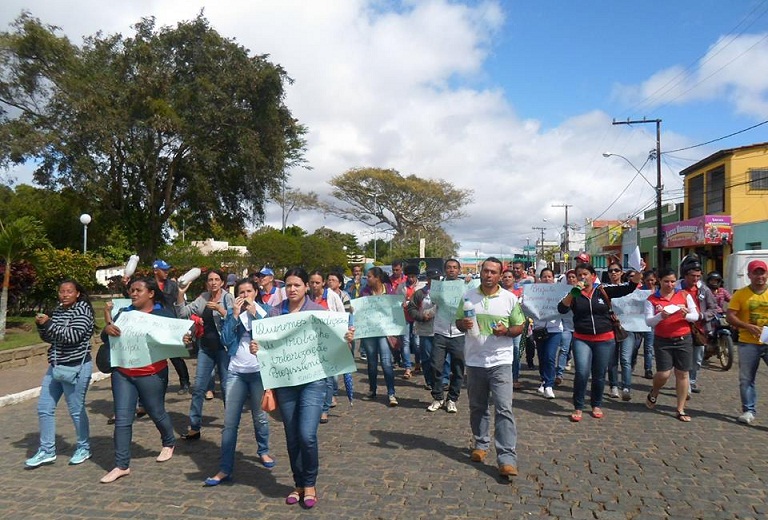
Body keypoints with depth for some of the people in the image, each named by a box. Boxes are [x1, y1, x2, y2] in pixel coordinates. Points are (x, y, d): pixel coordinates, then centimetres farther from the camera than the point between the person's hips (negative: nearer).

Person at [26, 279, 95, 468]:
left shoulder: (82, 310, -12)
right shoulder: (58, 310, 11)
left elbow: (72, 336, -24)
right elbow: (48, 338, 16)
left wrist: (49, 323, -18)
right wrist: (41, 325, -3)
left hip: (77, 367, -8)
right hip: (56, 367, 8)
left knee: (76, 410, 2)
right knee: (44, 408, 8)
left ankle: (84, 448, 19)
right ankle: (47, 451, 20)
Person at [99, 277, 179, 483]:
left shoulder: (163, 314, -3)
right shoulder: (124, 313, 8)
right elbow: (105, 339, 9)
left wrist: (184, 341, -29)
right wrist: (107, 329, -16)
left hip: (151, 375, -4)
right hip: (122, 374, 4)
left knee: (157, 413, 12)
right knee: (122, 420, 3)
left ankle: (169, 443, 39)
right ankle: (122, 466, 11)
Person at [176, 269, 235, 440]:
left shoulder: (228, 298, -5)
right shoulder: (203, 299, 7)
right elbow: (182, 313, 2)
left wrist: (219, 309, -26)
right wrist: (181, 294, -8)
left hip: (224, 347, -4)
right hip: (206, 347, 5)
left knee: (226, 387, 3)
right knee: (198, 387, 5)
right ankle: (194, 427, 14)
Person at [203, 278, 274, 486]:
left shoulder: (265, 310, 4)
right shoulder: (232, 312, 8)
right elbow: (226, 340, -3)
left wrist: (254, 312, -13)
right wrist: (235, 314, -8)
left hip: (260, 371, -1)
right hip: (236, 372, 2)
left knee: (260, 416, 10)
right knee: (230, 422, -2)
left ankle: (263, 451, 35)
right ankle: (225, 469, 3)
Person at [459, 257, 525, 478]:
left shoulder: (510, 298, -1)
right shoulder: (468, 296, 4)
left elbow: (519, 327, 5)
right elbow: (458, 322, 11)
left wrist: (506, 331, -16)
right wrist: (463, 324, -12)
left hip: (500, 362, -2)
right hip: (474, 361, 3)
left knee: (504, 409, -8)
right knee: (477, 407, 15)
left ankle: (507, 458, -6)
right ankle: (481, 444, 34)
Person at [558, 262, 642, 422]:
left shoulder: (604, 290, -1)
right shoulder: (574, 293, -1)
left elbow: (629, 288, -7)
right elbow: (561, 309, -15)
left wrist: (638, 272, -23)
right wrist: (573, 292, -24)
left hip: (605, 340, 1)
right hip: (581, 340, -1)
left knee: (599, 375, 11)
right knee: (582, 373, -13)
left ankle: (596, 405, 32)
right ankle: (578, 408, 4)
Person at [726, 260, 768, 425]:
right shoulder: (740, 294, -1)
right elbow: (730, 316, -4)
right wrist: (749, 326, -19)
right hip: (748, 343, 0)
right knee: (746, 379, 8)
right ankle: (749, 411, 22)